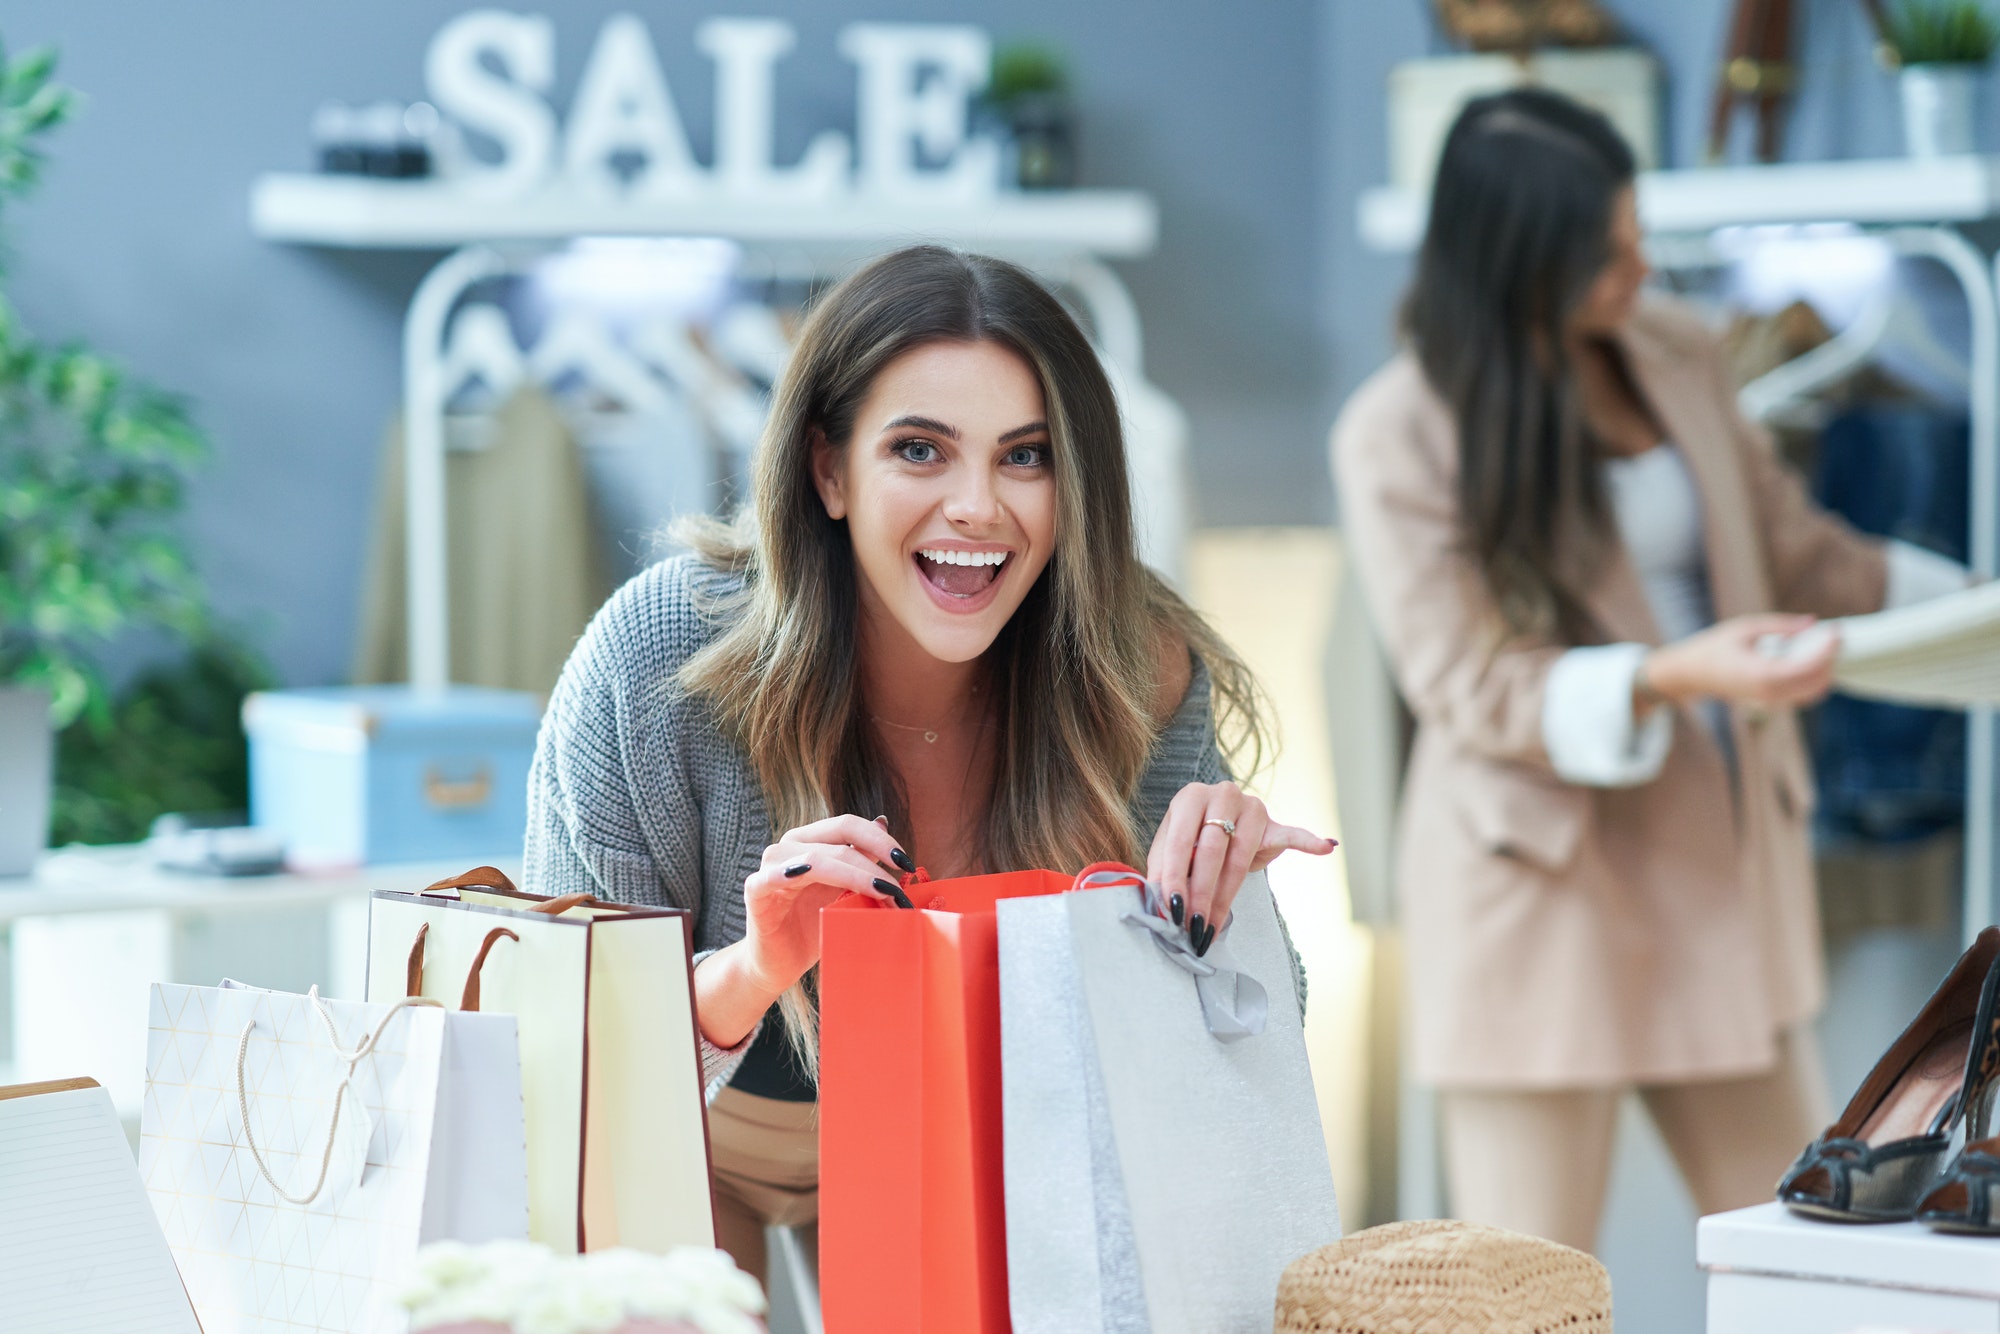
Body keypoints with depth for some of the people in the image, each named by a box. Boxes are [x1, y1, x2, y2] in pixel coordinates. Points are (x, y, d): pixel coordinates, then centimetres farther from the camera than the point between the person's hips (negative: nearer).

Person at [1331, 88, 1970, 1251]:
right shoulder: (1399, 435, -10)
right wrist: (1673, 680, -29)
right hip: (1541, 890, -6)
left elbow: (1791, 545, 17)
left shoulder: (1677, 355, 7)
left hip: (1721, 866, 6)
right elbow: (1472, 688, -15)